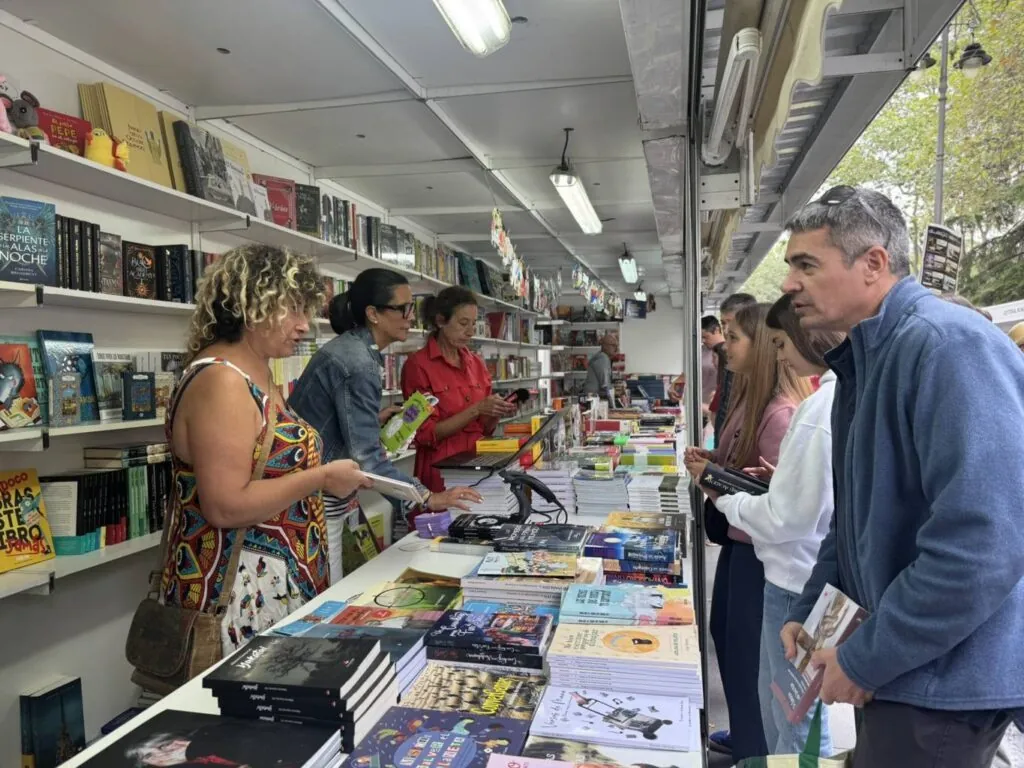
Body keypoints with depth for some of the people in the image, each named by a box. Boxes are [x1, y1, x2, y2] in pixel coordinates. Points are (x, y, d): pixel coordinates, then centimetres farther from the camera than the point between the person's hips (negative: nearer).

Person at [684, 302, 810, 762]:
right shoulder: (750, 396, 5)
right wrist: (711, 460, 0)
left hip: (759, 546, -10)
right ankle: (743, 733, 42)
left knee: (749, 650, 7)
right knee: (724, 634, 22)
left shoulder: (781, 413, -25)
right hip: (737, 537, 10)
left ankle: (756, 750, 29)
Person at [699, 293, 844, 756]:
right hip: (819, 575, 9)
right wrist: (782, 475, 7)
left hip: (801, 582, -9)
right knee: (778, 701, 26)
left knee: (798, 719, 10)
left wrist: (723, 499, -7)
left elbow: (787, 517, -22)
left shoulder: (821, 409, -25)